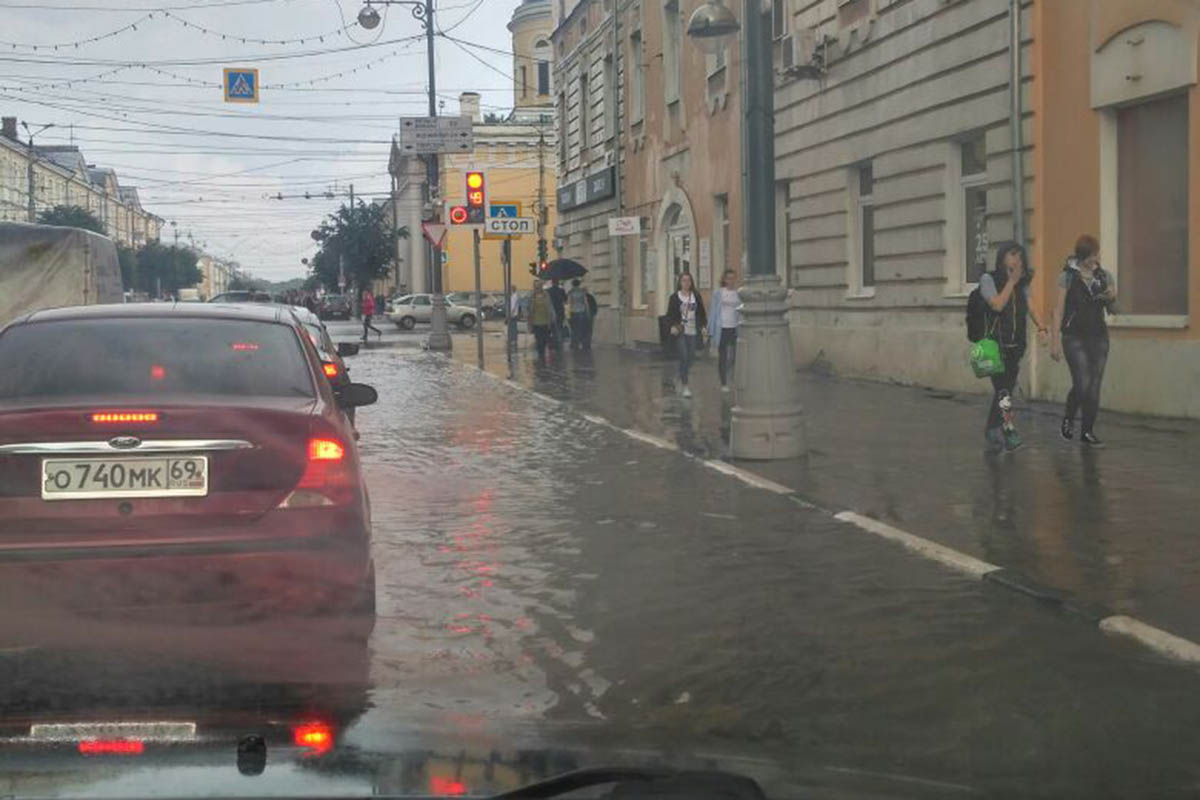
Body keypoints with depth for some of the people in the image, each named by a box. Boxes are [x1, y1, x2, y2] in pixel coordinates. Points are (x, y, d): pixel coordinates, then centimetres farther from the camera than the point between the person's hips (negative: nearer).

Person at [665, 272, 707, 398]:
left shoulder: (696, 297, 10)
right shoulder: (675, 297, 1)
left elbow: (701, 312, 12)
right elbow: (670, 314, 0)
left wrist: (703, 326, -1)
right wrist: (673, 325, -16)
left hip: (693, 331, 4)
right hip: (681, 331, -4)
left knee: (691, 358, 6)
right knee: (684, 358, -10)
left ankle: (681, 377, 32)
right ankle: (685, 386, -6)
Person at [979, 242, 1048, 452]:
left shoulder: (1023, 284, 13)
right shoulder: (988, 279, -3)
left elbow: (1031, 308, 5)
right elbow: (997, 304, -16)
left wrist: (1040, 326, -13)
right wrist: (1011, 282, -10)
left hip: (1016, 345, 6)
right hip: (996, 344, -6)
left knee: (1004, 389, 8)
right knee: (1003, 390, -15)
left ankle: (993, 431, 17)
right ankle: (1010, 432, -19)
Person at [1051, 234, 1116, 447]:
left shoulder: (1104, 276, 9)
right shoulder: (1068, 276, -2)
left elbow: (1111, 309, 16)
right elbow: (1059, 309, -2)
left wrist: (1112, 298, -7)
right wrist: (1056, 340, -8)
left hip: (1099, 336, 4)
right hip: (1074, 336, -4)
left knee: (1095, 386, 2)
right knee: (1082, 384, -12)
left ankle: (1088, 431, 10)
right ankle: (1067, 419, 13)